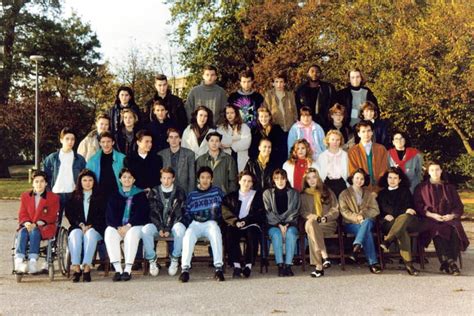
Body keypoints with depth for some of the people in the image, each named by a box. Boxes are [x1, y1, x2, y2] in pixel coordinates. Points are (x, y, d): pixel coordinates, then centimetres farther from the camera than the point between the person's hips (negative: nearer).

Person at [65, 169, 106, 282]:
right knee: (75, 234, -33)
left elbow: (103, 215, 6)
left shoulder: (100, 196, 15)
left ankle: (86, 266, -45)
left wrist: (90, 226, -9)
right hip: (77, 227, 1)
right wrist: (80, 225, -8)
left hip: (95, 228, -1)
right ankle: (76, 266, -41)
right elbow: (69, 214, 9)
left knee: (90, 234, -36)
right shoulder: (74, 196, 17)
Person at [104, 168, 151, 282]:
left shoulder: (140, 195, 14)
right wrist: (118, 227, -12)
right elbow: (109, 214, 6)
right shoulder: (115, 196, 20)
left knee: (131, 234, -36)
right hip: (117, 226, 2)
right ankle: (118, 269, -34)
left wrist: (128, 226, -15)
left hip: (135, 225, -2)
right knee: (109, 233, -31)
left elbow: (141, 213, 0)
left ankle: (128, 269, -37)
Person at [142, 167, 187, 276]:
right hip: (157, 225, 2)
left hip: (173, 224, -1)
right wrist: (160, 228, -14)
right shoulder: (154, 192, 8)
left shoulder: (179, 192, 3)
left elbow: (179, 213, -3)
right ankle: (152, 259, -14)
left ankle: (174, 259, -18)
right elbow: (152, 213, 1)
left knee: (180, 228, -36)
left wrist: (168, 229, -14)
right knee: (145, 229, -30)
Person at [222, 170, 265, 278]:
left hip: (251, 225, -1)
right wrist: (235, 222, -13)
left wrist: (245, 221, -8)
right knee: (231, 232, -33)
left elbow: (260, 214, 6)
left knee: (252, 232, -35)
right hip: (235, 225, 1)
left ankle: (248, 265, -32)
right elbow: (225, 213, 6)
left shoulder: (258, 196, 18)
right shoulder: (231, 197, 19)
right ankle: (236, 266, -33)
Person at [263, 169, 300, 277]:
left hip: (290, 224, 0)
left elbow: (294, 212, 5)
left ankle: (288, 265, -35)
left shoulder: (294, 193, 14)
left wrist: (286, 224, -11)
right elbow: (269, 212, 1)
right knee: (276, 234, -34)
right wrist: (279, 225, -12)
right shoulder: (267, 193, 11)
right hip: (273, 225, 0)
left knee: (290, 233, -34)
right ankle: (280, 265, -34)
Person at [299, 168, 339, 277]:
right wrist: (315, 217, -11)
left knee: (311, 227, -36)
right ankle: (324, 256, -44)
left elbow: (335, 210, 11)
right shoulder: (303, 195, 21)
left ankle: (318, 266, -42)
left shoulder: (328, 192, 20)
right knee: (310, 223, -38)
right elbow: (303, 212, 7)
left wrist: (326, 217, -9)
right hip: (312, 223, 1)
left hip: (329, 223, -1)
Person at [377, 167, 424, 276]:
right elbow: (382, 211, 11)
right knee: (402, 231, -37)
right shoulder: (382, 193, 23)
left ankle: (387, 242, -46)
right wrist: (404, 210, -5)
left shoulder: (405, 191, 23)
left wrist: (393, 215, -10)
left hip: (406, 218, 1)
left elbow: (410, 207, 11)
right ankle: (408, 263, -46)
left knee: (404, 217, -40)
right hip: (389, 223, -1)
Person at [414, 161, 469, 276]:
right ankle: (450, 262, -42)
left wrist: (452, 215, -7)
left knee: (455, 231, -33)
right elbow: (418, 206, 5)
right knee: (437, 231, -37)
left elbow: (459, 206, 15)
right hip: (430, 219, -2)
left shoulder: (449, 187, 23)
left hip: (449, 219, 2)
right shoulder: (421, 188, 17)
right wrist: (431, 215, -12)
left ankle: (446, 263, -35)